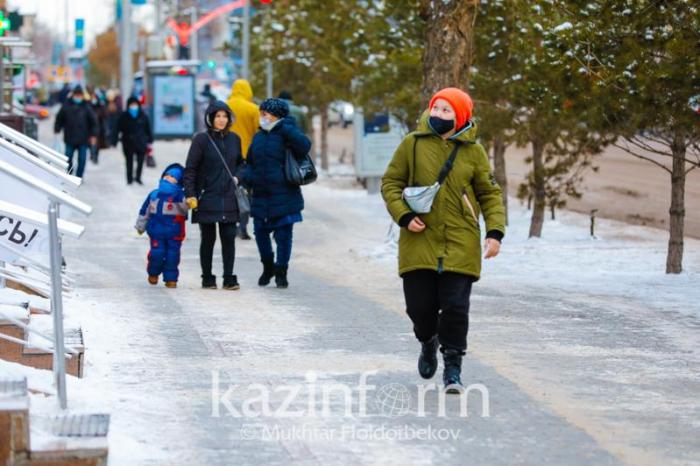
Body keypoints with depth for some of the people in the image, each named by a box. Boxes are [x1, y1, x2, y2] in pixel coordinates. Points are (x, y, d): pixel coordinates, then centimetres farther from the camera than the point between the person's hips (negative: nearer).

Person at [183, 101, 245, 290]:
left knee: (229, 238, 1)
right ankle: (207, 278, 13)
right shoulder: (201, 139, -5)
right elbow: (190, 169, -5)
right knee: (208, 239, 4)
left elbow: (240, 163, 22)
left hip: (229, 198, 3)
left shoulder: (234, 139, 7)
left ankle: (229, 278, 6)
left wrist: (237, 176, 1)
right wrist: (190, 194, -12)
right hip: (207, 198, -3)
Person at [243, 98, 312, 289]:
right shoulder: (258, 137, 11)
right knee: (260, 232, 8)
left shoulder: (285, 135, -6)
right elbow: (250, 162, 21)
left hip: (284, 197, -5)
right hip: (261, 196, 5)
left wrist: (283, 127, -24)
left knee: (283, 235, 0)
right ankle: (268, 267, 29)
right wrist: (247, 176, 0)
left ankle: (281, 272, 11)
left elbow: (304, 146, -26)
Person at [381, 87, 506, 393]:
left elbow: (490, 194, 9)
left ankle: (453, 367, 7)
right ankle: (428, 342, 36)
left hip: (460, 245, 0)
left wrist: (495, 232, -2)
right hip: (419, 242, 0)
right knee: (420, 305, 3)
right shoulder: (413, 144, 2)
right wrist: (404, 215, -9)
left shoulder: (473, 151, 4)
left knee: (455, 307, -6)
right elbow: (390, 183, 7)